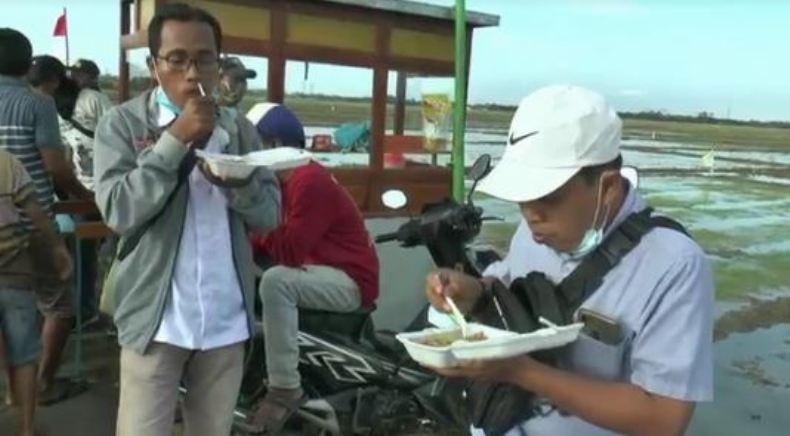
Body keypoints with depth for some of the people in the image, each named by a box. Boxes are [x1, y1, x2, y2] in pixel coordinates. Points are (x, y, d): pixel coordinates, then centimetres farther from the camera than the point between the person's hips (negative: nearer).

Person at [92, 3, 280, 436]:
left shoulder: (239, 129, 7)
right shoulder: (121, 123, -3)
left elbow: (269, 214, 4)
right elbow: (118, 211, -14)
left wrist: (236, 183, -16)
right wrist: (176, 140, -18)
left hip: (227, 321, 4)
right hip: (157, 320, -3)